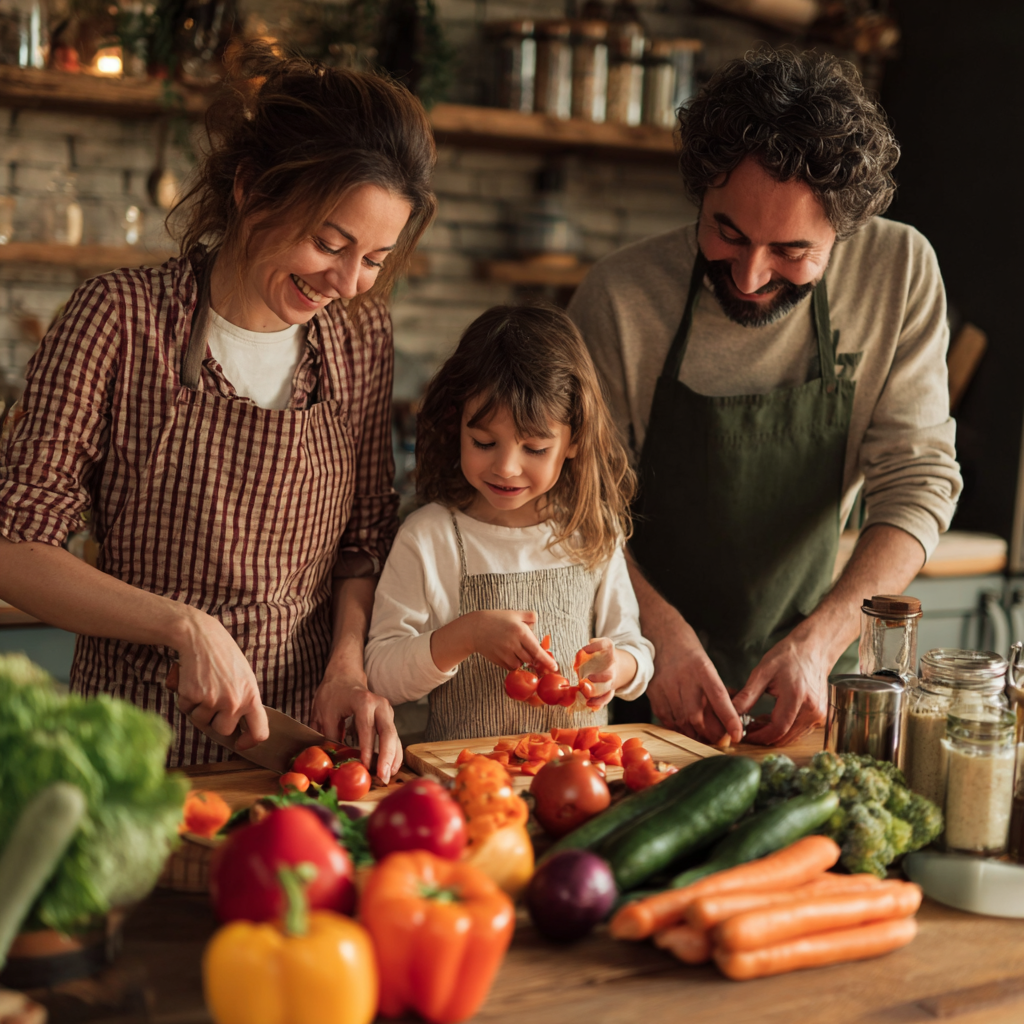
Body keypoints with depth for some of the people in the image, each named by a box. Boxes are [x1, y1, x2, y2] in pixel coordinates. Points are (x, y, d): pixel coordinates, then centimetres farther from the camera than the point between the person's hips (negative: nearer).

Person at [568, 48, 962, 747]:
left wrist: (820, 642, -21)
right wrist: (662, 634, -22)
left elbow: (918, 479, -8)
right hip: (645, 679, -3)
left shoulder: (900, 273, -10)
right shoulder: (622, 295, -15)